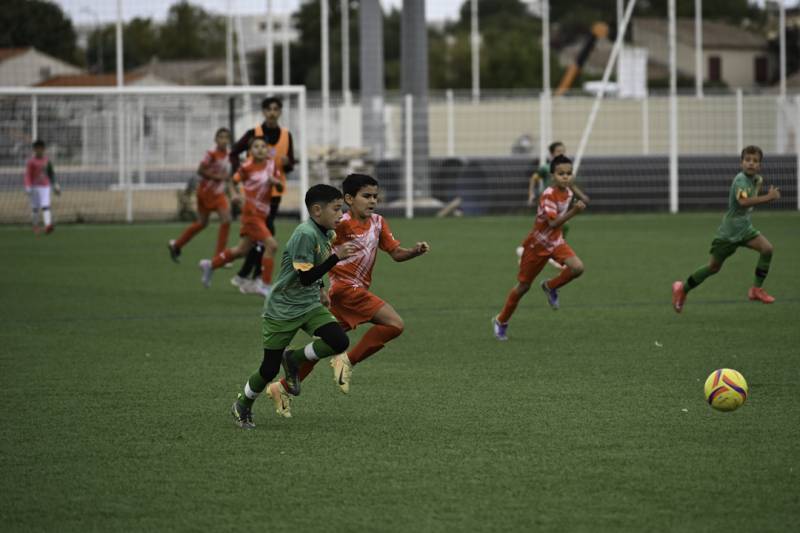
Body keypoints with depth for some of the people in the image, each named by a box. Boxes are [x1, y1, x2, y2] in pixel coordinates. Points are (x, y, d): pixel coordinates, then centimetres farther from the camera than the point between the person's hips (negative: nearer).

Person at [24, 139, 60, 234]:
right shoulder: (31, 161, -5)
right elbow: (28, 175, -9)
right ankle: (35, 226, 21)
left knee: (46, 206, -12)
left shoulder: (46, 160, 8)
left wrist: (55, 185, 17)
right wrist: (28, 187, -17)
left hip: (45, 186, 3)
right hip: (34, 186, -3)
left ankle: (48, 226, -27)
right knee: (35, 208, 4)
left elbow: (51, 173, 17)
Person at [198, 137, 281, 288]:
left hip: (262, 214, 7)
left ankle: (210, 265, 36)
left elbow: (280, 186, 8)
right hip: (251, 214, -7)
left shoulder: (271, 165, 4)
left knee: (242, 250, 17)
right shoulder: (247, 167, -11)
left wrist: (275, 181, -13)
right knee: (271, 245, -19)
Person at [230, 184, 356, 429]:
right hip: (282, 310, -7)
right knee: (269, 370, 1)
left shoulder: (327, 234, 1)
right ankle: (242, 406, 28)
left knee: (340, 342, -16)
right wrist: (337, 257, -32)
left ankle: (294, 359, 8)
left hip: (310, 306, 7)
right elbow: (305, 277, -29)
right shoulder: (305, 235, -25)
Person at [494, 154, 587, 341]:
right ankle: (501, 321, 24)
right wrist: (573, 211, -46)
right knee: (523, 286, 4)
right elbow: (553, 222, -38)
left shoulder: (568, 192, -3)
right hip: (538, 244, -6)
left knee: (577, 267, -21)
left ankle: (550, 287, 8)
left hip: (556, 241, 6)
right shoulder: (548, 195, -27)